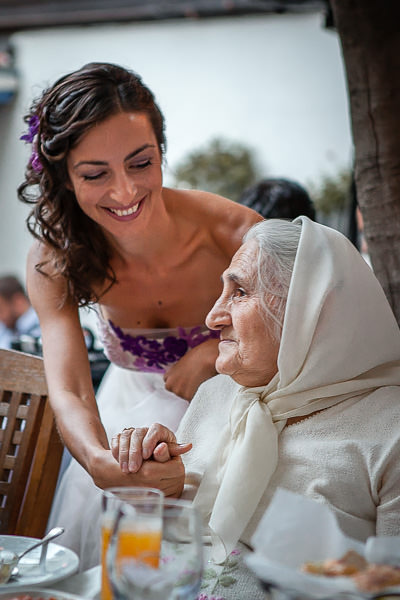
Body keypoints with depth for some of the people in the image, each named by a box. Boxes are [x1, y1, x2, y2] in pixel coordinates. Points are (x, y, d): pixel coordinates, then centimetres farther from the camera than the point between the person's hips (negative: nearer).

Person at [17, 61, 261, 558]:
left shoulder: (234, 233, -27)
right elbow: (69, 391, -29)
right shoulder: (54, 261, -19)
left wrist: (217, 350, -28)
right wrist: (100, 462, -50)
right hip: (131, 414, 2)